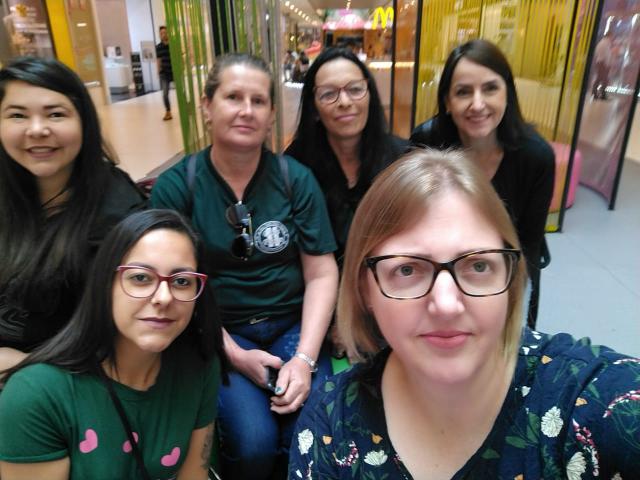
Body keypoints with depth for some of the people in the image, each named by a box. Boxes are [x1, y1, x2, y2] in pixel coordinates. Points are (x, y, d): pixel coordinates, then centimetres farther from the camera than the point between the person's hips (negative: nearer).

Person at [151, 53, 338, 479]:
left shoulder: (296, 179, -2)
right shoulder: (175, 187, -5)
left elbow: (322, 273, -3)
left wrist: (306, 357, -13)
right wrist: (235, 354, -11)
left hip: (293, 324, 2)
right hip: (219, 332, -1)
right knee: (253, 442, -21)